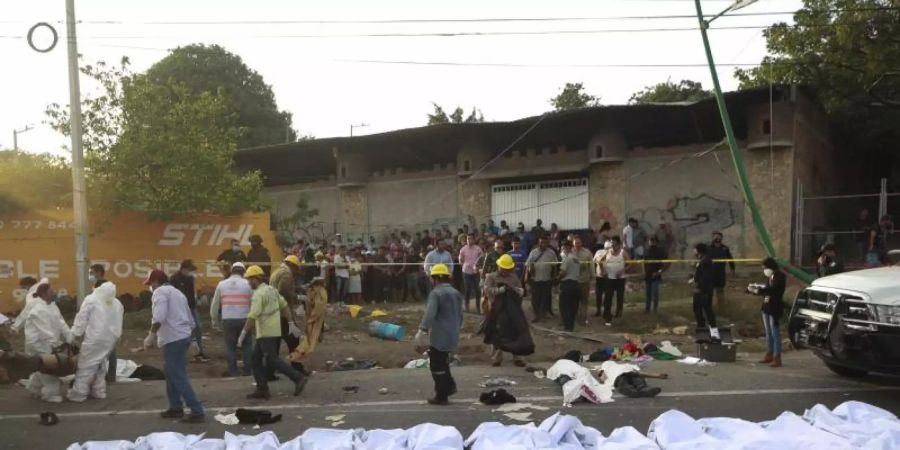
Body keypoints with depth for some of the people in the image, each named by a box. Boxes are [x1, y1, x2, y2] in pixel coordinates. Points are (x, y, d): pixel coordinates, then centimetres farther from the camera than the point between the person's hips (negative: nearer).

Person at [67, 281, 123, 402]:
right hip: (110, 338, 6)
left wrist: (76, 334, 2)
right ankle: (98, 391, 20)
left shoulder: (91, 300, -6)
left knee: (86, 366, 0)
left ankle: (78, 393, 2)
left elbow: (81, 319, -6)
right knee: (100, 365, 17)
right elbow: (118, 323, 12)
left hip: (94, 338, -6)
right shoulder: (117, 304, 10)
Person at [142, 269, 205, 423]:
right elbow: (191, 321, 23)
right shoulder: (177, 292, 23)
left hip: (173, 339, -9)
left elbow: (159, 317, -21)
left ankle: (197, 412, -10)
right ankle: (176, 407, 28)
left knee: (179, 377, -7)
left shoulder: (160, 291, -4)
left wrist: (151, 335, -15)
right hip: (183, 337, 9)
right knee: (170, 372, 23)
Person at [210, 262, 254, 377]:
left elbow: (215, 304, 11)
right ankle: (247, 370, 9)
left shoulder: (221, 284, 6)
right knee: (247, 345, 9)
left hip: (228, 319, 1)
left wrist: (214, 319, 22)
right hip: (244, 319, -1)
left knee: (230, 346, 10)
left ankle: (232, 371, 9)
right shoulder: (247, 284, 0)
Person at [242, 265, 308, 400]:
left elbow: (253, 316, -22)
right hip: (275, 331, 9)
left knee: (272, 360, -6)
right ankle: (262, 390, 10)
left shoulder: (258, 294, -15)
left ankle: (298, 378, -9)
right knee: (256, 359, 12)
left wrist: (243, 333, -18)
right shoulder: (271, 289, 13)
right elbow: (285, 306, 14)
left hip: (266, 333, -9)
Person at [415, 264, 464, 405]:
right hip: (452, 336, 8)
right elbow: (460, 315, 20)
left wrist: (422, 330, -32)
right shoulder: (456, 293, 12)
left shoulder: (436, 293, -13)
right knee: (443, 362, 24)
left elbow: (430, 313, -26)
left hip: (439, 336, -8)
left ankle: (441, 396, 7)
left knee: (437, 365, 2)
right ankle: (449, 386, 23)